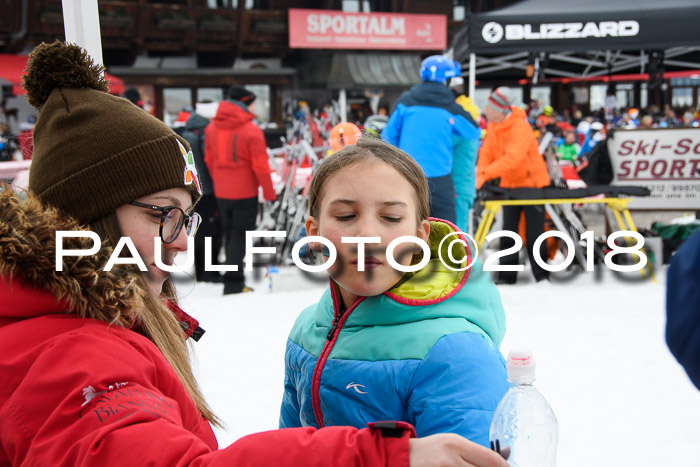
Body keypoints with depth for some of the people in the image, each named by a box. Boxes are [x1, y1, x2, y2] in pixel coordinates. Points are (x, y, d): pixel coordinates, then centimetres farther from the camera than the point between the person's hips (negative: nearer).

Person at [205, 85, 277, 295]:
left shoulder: (212, 127, 1)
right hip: (245, 192, -6)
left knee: (230, 236, 16)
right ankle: (233, 283, -2)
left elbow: (209, 159, 9)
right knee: (240, 236, 1)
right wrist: (269, 193, -6)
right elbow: (260, 166, -15)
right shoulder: (252, 131, -17)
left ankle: (234, 280, 23)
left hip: (221, 192, 6)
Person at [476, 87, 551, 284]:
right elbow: (486, 153, -3)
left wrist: (486, 174, -42)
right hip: (510, 184, 7)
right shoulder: (492, 127, -2)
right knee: (508, 232, 8)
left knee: (534, 232, -2)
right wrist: (480, 175, -22)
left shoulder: (520, 127, -25)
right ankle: (507, 275, 14)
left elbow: (512, 157, -36)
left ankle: (541, 273, 10)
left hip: (532, 182, -7)